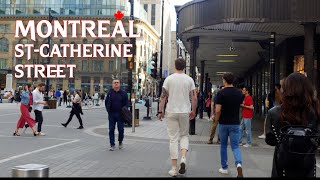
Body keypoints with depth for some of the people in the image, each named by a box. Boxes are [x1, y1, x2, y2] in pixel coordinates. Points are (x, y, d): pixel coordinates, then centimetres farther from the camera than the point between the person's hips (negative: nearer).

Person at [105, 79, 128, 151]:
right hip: (111, 114, 1)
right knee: (111, 130, 3)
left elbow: (126, 103, 4)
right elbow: (106, 102, 12)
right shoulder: (110, 93, 5)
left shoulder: (123, 93, 1)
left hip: (120, 114, -1)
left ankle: (120, 141, 29)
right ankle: (112, 145, 11)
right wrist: (108, 110, 0)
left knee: (121, 129, 4)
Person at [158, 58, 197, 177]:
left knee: (173, 139, 3)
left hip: (171, 112, -1)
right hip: (185, 112, 1)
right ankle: (183, 158, -6)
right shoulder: (189, 79, 0)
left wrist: (160, 111, 3)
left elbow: (163, 97, -4)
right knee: (184, 135, 18)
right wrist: (193, 111, 11)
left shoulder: (169, 79, -2)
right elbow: (194, 97, -1)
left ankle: (174, 169, 4)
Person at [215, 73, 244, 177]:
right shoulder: (239, 93, 1)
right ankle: (239, 164, -21)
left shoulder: (221, 93, -12)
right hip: (235, 123, 2)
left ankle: (224, 168, 22)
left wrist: (217, 119, 0)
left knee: (223, 146, 14)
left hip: (223, 123, -2)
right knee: (235, 146, 5)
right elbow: (240, 106, 13)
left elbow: (218, 110, -17)